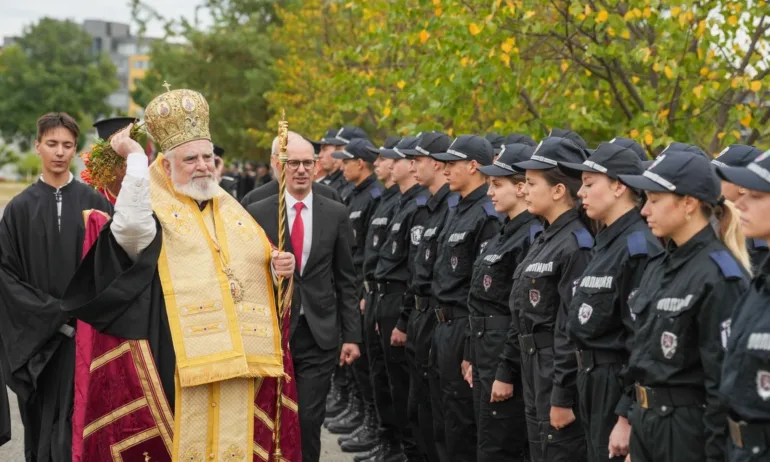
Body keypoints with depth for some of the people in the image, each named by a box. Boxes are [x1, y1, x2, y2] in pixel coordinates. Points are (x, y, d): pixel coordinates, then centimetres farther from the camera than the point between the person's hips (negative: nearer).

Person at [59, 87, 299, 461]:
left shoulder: (233, 212, 17)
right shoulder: (156, 213, -2)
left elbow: (257, 270, 24)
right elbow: (129, 225, -27)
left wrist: (277, 269, 1)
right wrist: (135, 158, -21)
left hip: (238, 360, 5)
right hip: (181, 363, -5)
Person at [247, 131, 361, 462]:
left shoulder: (336, 214, 4)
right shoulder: (258, 213, -1)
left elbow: (346, 281, 6)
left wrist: (351, 335, 3)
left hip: (319, 335, 0)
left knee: (309, 420, 0)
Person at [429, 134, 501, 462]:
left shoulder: (487, 216, -18)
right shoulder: (458, 209, 13)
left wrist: (472, 351, -20)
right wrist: (441, 328, 18)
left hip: (465, 327, -10)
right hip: (445, 324, 10)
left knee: (460, 414, -2)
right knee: (447, 407, 16)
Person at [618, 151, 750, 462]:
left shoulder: (718, 275, -16)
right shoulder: (659, 266, 10)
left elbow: (725, 376, -18)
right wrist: (632, 424, 17)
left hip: (692, 429, -8)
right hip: (647, 422, 8)